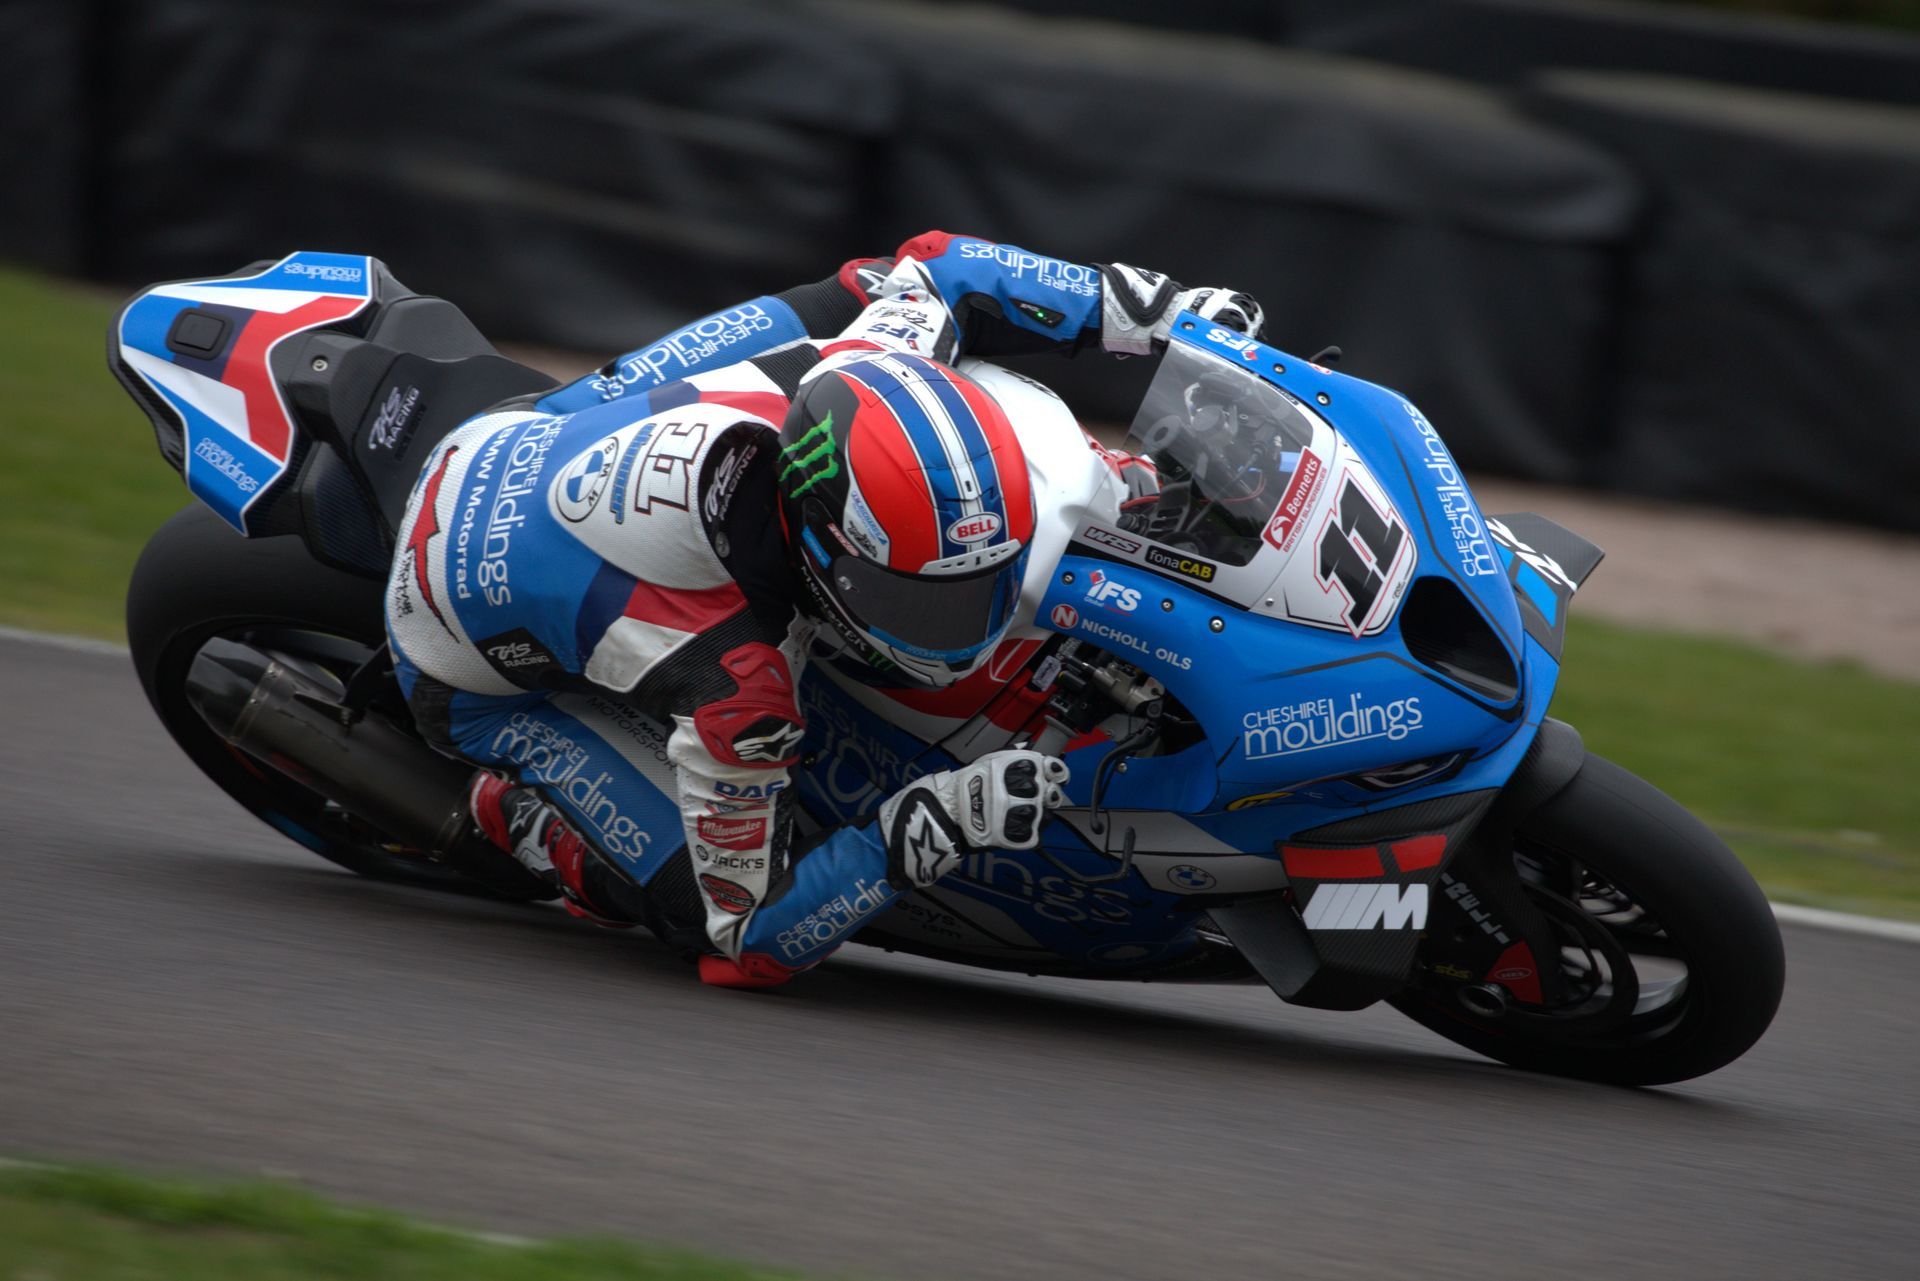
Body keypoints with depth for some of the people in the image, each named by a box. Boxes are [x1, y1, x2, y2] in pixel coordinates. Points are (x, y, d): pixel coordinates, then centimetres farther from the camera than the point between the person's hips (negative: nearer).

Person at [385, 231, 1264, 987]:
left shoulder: (861, 371, -31)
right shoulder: (736, 687, -43)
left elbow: (934, 269, -6)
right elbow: (744, 935, -31)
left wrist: (1149, 310, -12)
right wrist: (935, 828, -42)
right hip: (488, 672, -6)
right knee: (700, 897, -18)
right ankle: (517, 809, 8)